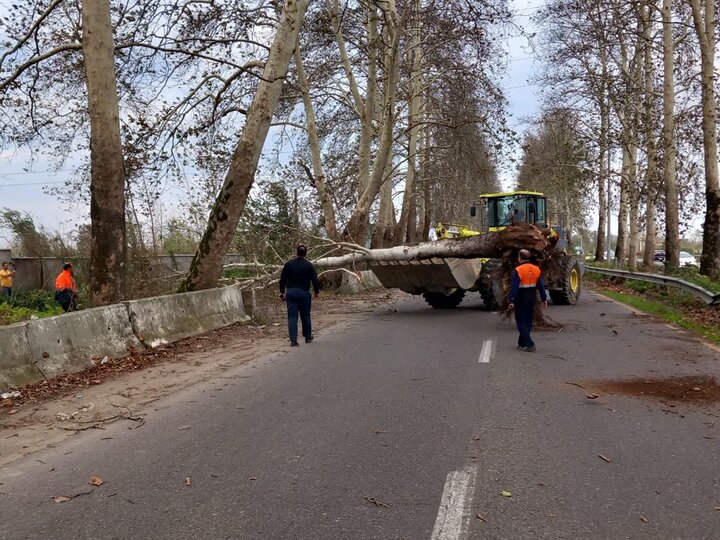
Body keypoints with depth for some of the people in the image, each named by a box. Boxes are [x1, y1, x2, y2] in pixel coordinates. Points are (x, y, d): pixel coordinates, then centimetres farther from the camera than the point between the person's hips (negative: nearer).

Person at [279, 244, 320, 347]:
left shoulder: (288, 264, 3)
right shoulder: (309, 265, -5)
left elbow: (282, 279, 6)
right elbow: (315, 279, -5)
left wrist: (282, 292, 14)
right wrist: (317, 292, 7)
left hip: (291, 293, 1)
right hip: (304, 293, -1)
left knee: (292, 317, 1)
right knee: (305, 316, 13)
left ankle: (293, 340, -6)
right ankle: (308, 337, 24)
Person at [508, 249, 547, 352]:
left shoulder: (518, 270, -14)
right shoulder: (536, 269, 5)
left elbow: (514, 287, -18)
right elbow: (541, 286, 8)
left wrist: (512, 301, -17)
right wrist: (544, 299, 13)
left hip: (521, 299, -6)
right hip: (531, 299, 6)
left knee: (521, 322, 0)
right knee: (528, 321, 15)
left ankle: (530, 344, -10)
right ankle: (522, 344, 24)